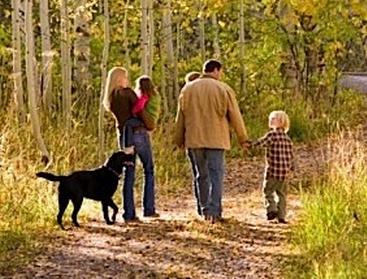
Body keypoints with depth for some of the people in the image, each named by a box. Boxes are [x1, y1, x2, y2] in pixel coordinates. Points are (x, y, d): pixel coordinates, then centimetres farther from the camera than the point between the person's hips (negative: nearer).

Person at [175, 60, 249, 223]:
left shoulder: (188, 89, 8)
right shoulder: (223, 89, -3)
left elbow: (180, 117, 12)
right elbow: (235, 117, -1)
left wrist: (179, 140, 22)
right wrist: (243, 139, 8)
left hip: (194, 140, 4)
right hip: (216, 139, -4)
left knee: (202, 175, 14)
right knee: (216, 174, -3)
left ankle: (205, 210, 19)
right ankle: (214, 210, -14)